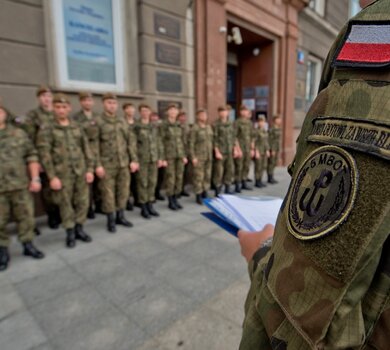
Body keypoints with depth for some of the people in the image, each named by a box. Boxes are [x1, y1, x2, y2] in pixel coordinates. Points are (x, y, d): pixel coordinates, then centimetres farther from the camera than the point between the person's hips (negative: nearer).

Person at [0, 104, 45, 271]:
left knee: (26, 217, 10)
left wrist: (35, 178, -2)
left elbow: (32, 156, 5)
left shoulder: (19, 134, 5)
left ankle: (28, 245, 27)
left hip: (20, 186, 1)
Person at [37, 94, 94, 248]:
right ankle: (70, 233, 23)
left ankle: (79, 229, 27)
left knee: (82, 202, 9)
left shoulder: (77, 127, 9)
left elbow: (86, 149, 10)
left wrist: (90, 169, 2)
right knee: (66, 204, 7)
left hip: (81, 172, 4)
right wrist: (52, 177, -13)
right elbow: (44, 154, -8)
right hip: (62, 174, -3)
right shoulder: (46, 129, -3)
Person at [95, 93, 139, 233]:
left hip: (124, 163, 5)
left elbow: (131, 142, 11)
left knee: (123, 191, 11)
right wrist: (98, 165, -14)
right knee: (108, 192, 3)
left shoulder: (122, 122, 12)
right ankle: (111, 220, 17)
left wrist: (134, 159, 4)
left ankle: (120, 216, 27)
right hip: (107, 164, -4)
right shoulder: (98, 122, -3)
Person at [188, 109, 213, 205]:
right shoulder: (194, 128, -7)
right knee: (198, 177, -2)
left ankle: (205, 193, 25)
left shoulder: (209, 127, 13)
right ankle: (198, 196, 9)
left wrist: (211, 153, 10)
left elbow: (211, 140, 15)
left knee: (207, 176, 11)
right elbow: (191, 144, -10)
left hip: (208, 156, 6)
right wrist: (193, 157, -14)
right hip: (199, 157, -6)